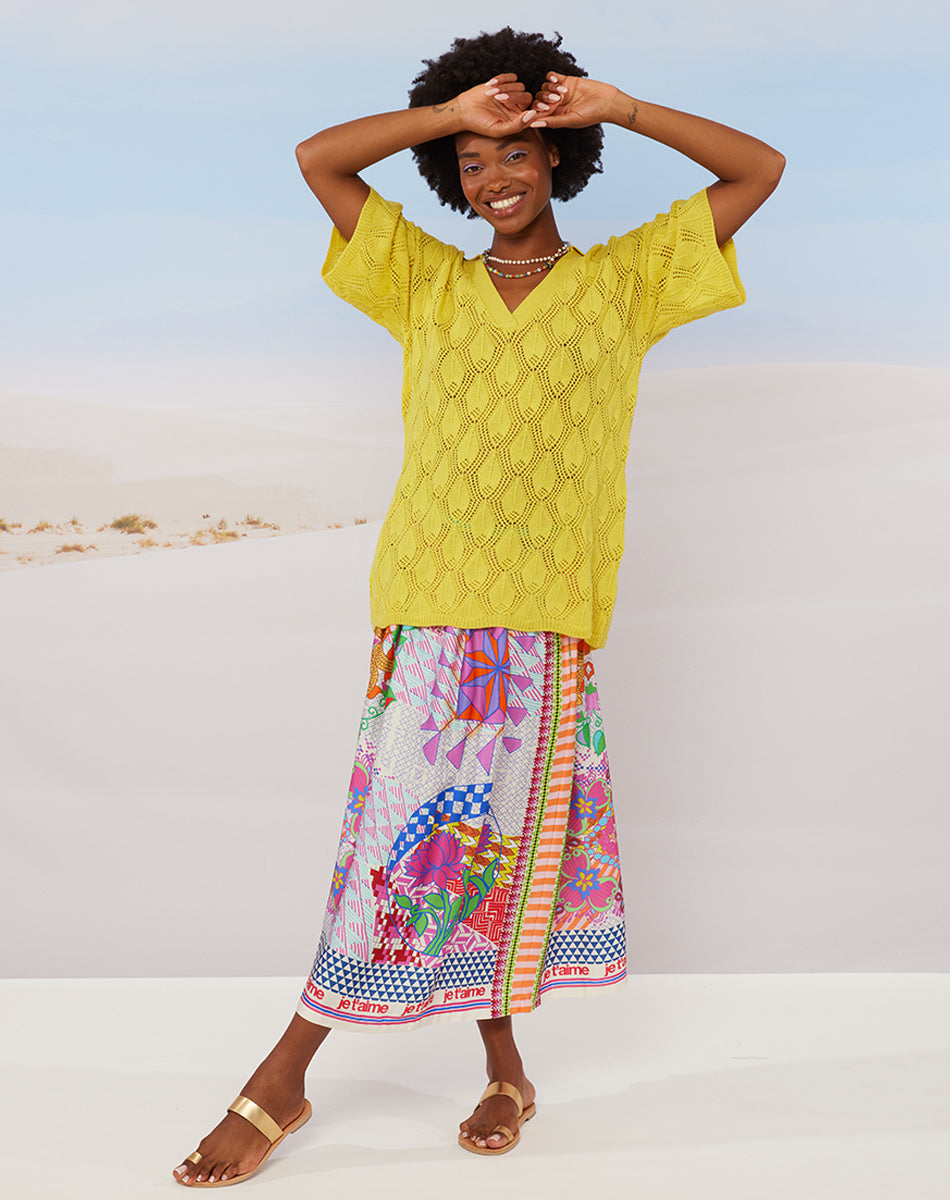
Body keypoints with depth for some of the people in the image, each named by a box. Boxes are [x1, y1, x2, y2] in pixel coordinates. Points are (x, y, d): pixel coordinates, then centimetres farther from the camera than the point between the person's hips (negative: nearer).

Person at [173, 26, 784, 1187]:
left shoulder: (624, 278, 12)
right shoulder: (428, 281, 14)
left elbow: (761, 170, 11)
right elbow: (316, 157, 12)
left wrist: (618, 108, 5)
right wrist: (450, 113, 5)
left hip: (550, 611, 0)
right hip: (428, 600, 1)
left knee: (505, 828, 5)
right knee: (404, 821, -1)